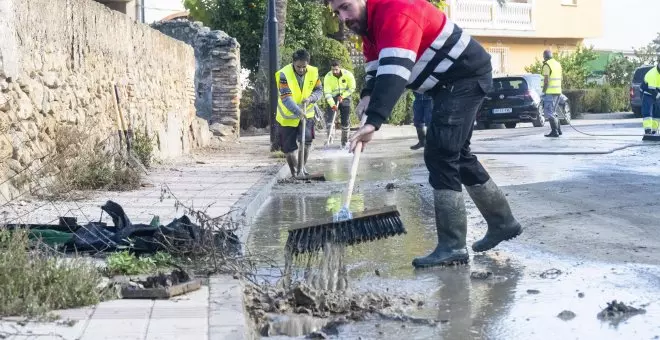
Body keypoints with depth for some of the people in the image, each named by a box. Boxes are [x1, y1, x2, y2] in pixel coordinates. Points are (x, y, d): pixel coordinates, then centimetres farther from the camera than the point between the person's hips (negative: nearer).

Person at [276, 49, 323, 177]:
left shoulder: (313, 72, -8)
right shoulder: (284, 74, -22)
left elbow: (319, 90, 1)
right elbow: (286, 98, -29)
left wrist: (310, 99, -21)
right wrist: (298, 111, -41)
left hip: (306, 114, 3)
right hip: (287, 116, -2)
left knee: (307, 141, -13)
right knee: (289, 148, 2)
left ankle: (302, 167, 9)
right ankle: (293, 172, 22)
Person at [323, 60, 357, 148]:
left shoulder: (348, 75, -17)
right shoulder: (328, 77, -18)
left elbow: (352, 88, -7)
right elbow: (327, 93, -22)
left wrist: (342, 96, -19)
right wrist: (332, 104, -34)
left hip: (345, 98, 0)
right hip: (333, 99, 0)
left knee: (345, 121, 2)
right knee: (329, 119, -15)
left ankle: (344, 142, 15)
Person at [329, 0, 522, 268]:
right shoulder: (369, 22, 7)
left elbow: (394, 72, -39)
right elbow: (375, 66, 10)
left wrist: (373, 121, -48)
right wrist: (367, 96, -11)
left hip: (467, 77, -11)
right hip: (450, 83, 11)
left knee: (439, 155, -17)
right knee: (456, 154, 17)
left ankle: (452, 246, -14)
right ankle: (503, 223, 30)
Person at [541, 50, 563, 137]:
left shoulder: (546, 65, -10)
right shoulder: (558, 64, 15)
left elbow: (546, 81, -17)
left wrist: (543, 92, -12)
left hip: (550, 92, -8)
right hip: (558, 91, 8)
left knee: (548, 112, -4)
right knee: (551, 112, 17)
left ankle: (555, 131, -10)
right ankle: (558, 130, 15)